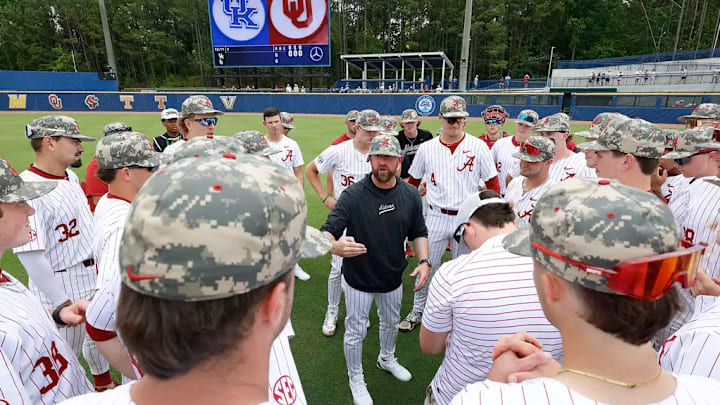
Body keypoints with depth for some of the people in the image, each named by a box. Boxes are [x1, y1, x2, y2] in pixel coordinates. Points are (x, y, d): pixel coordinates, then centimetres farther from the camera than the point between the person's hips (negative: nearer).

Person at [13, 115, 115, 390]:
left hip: (93, 274, 9)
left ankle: (104, 384, 49)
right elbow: (29, 254, -25)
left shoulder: (71, 176, 3)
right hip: (61, 285, -9)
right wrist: (63, 302, -21)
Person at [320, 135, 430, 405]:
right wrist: (336, 246, -48)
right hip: (358, 280, -4)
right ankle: (356, 380, 42)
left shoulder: (410, 194, -9)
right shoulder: (353, 195, -22)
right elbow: (326, 233, -25)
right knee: (356, 332, 14)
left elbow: (418, 232, 3)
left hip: (393, 279, 4)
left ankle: (386, 359, 60)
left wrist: (424, 261, -12)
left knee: (391, 323, 28)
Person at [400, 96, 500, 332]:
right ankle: (418, 311, 30)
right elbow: (413, 181, 10)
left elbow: (492, 183, -1)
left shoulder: (478, 147, -4)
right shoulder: (426, 148, -1)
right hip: (435, 217, 1)